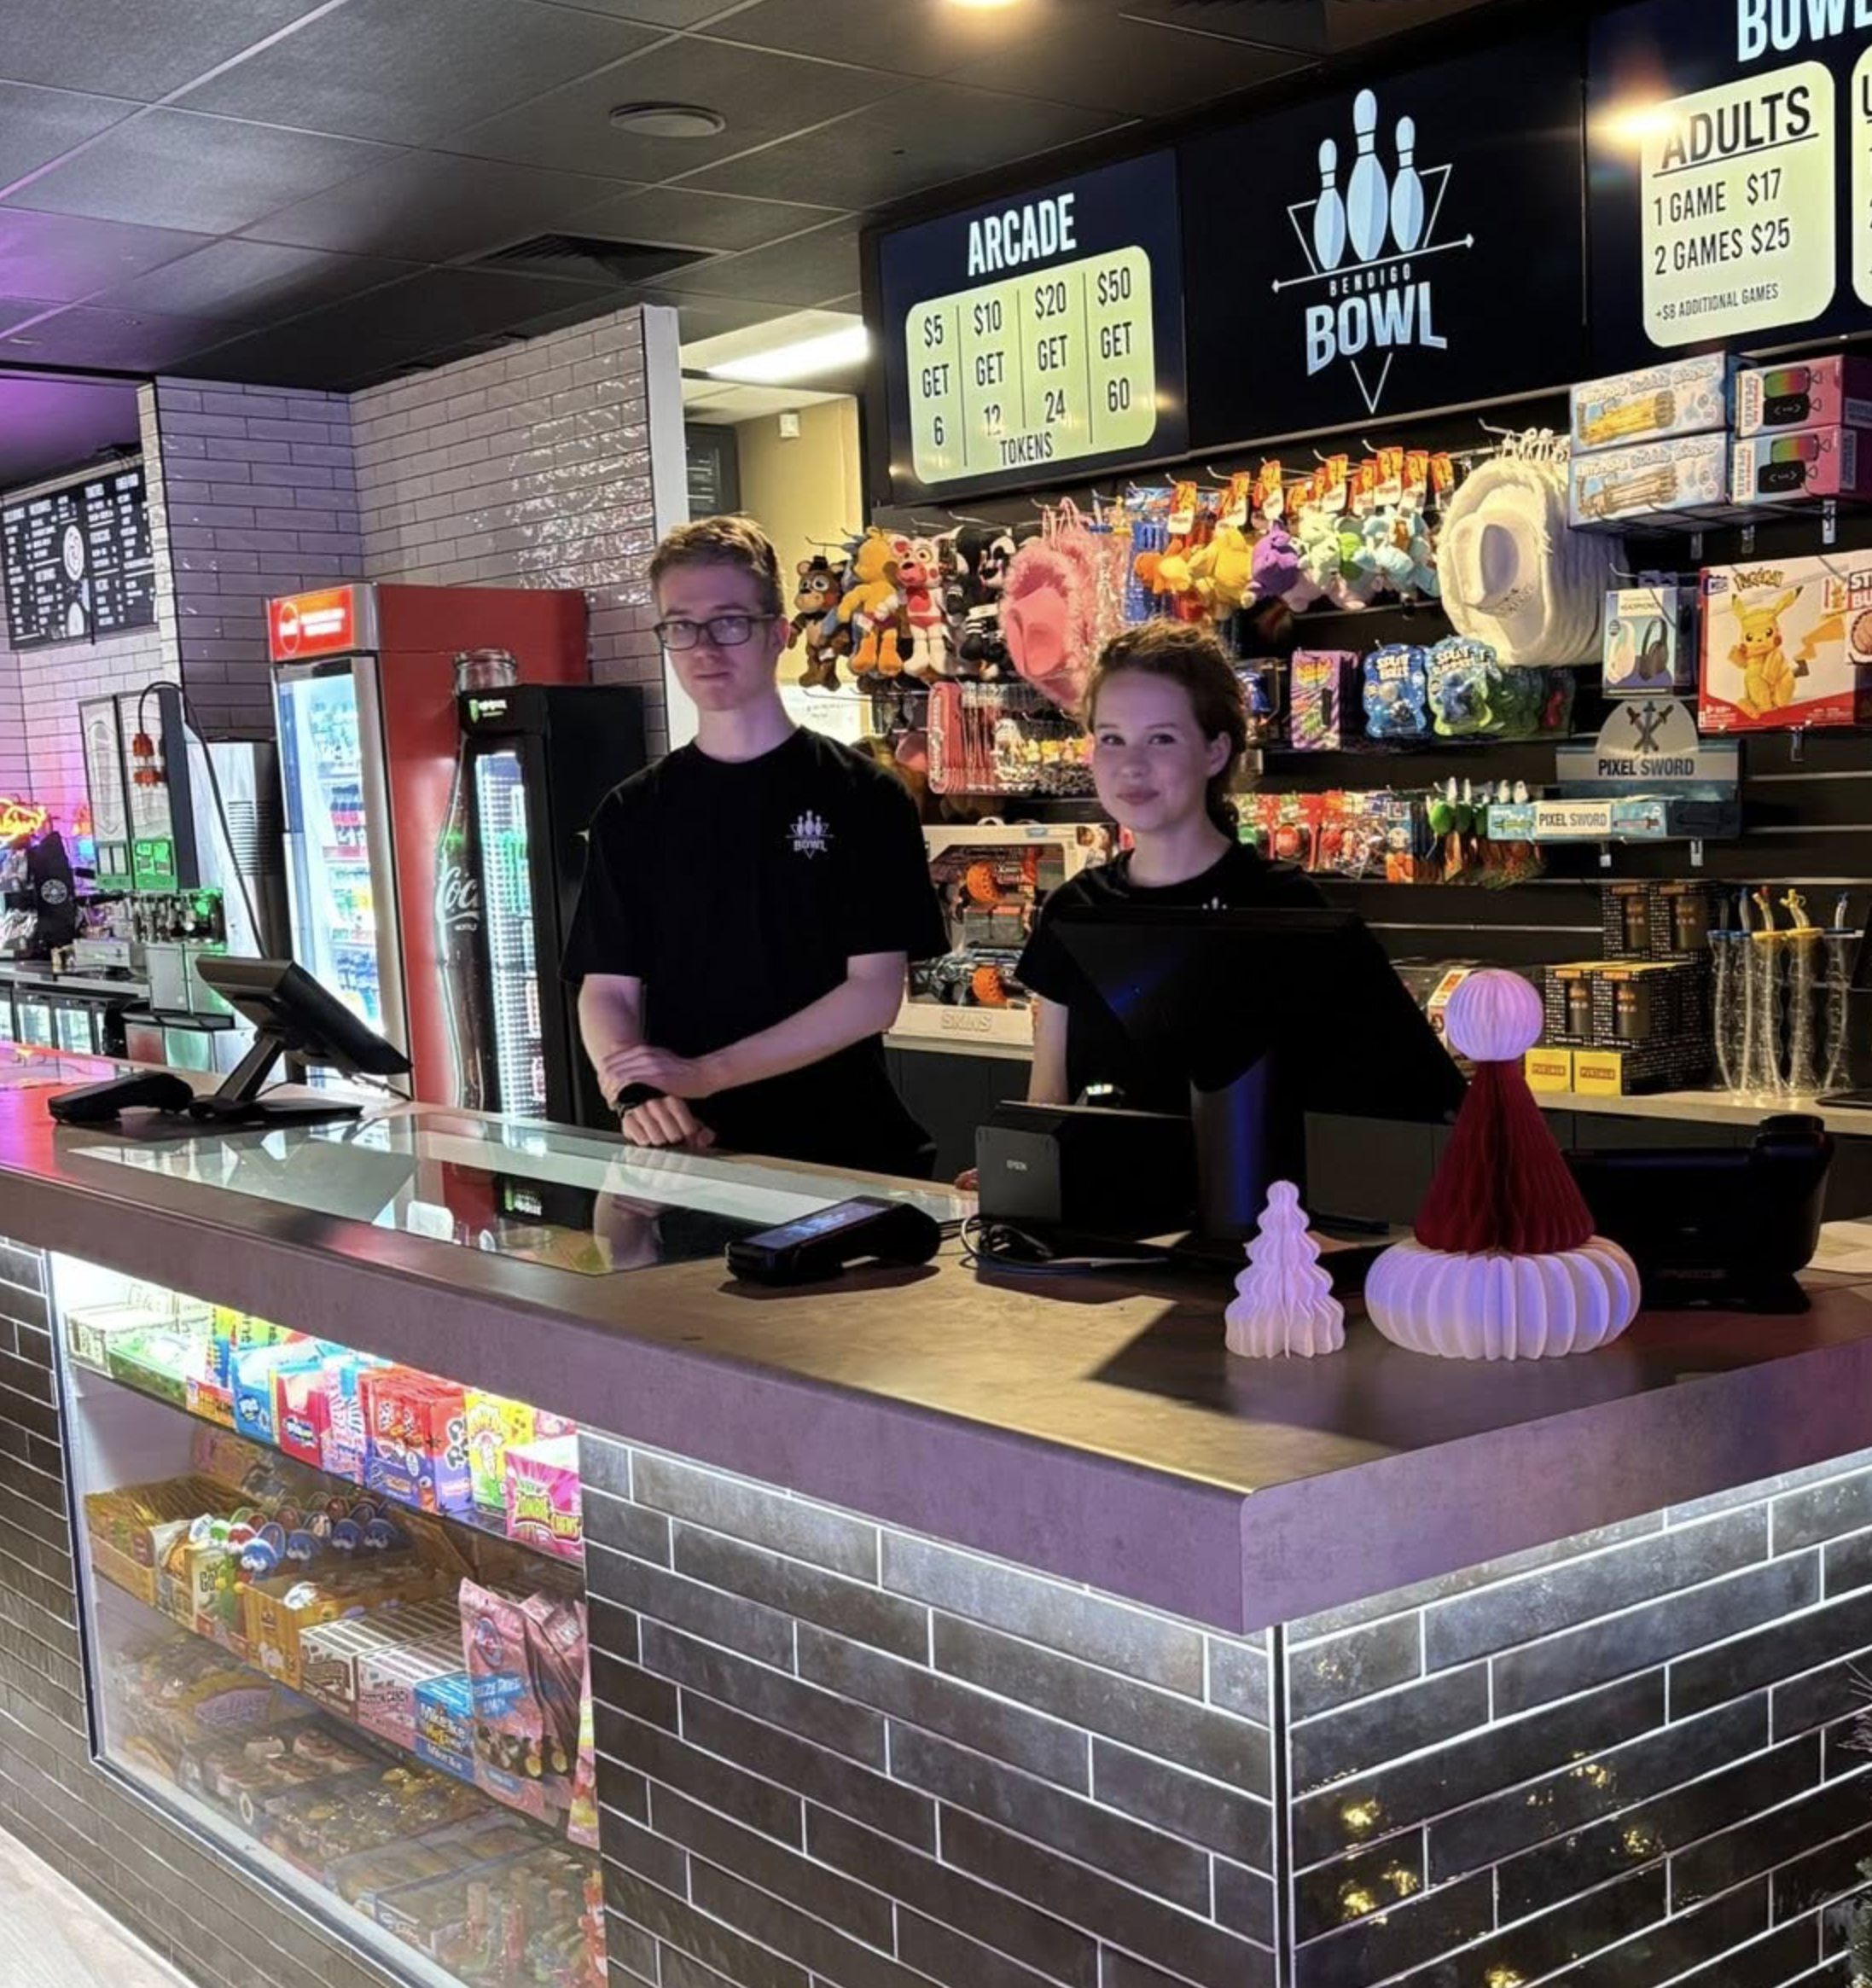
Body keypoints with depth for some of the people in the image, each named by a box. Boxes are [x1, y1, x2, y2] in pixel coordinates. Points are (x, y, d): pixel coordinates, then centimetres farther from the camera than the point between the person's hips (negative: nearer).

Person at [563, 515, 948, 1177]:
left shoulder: (860, 796, -1)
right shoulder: (632, 813, 8)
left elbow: (874, 992, -6)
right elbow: (607, 991, 4)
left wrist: (704, 1073, -13)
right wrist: (634, 1096, -17)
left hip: (843, 1152, -2)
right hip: (688, 1154, 2)